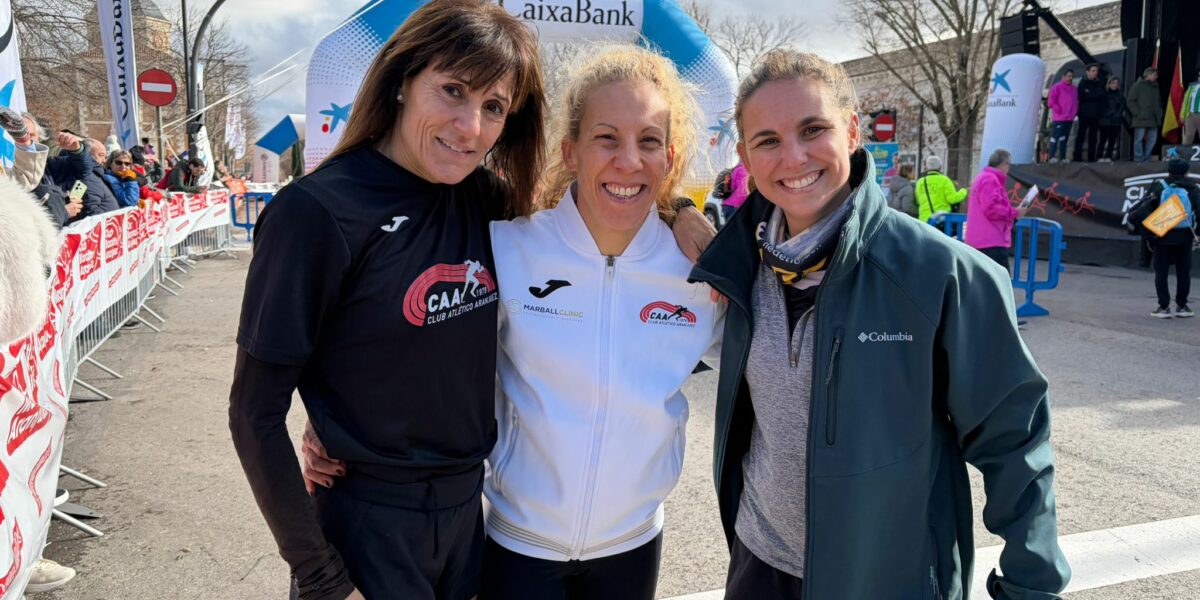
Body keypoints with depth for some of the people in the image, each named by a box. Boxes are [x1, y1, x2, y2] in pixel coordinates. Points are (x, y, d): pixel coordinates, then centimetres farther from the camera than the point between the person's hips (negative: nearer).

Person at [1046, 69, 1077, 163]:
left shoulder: (1074, 89, 15)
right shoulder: (1057, 87, -4)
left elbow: (1076, 102, 22)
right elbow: (1051, 102, -9)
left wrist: (1075, 111, 8)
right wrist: (1058, 110, -12)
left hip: (1070, 119, 7)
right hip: (1059, 118, -7)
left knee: (1064, 139, 10)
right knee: (1055, 137, -10)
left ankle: (1063, 157, 13)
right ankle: (1052, 157, -9)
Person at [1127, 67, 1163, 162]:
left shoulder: (1155, 87, 19)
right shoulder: (1138, 86, -1)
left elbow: (1159, 102, 25)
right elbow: (1130, 101, -6)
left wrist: (1159, 114, 13)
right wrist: (1137, 113, -11)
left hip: (1153, 119, 7)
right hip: (1141, 119, -7)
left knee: (1152, 139, 4)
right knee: (1139, 138, -6)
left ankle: (1146, 158, 12)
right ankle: (1138, 159, -2)